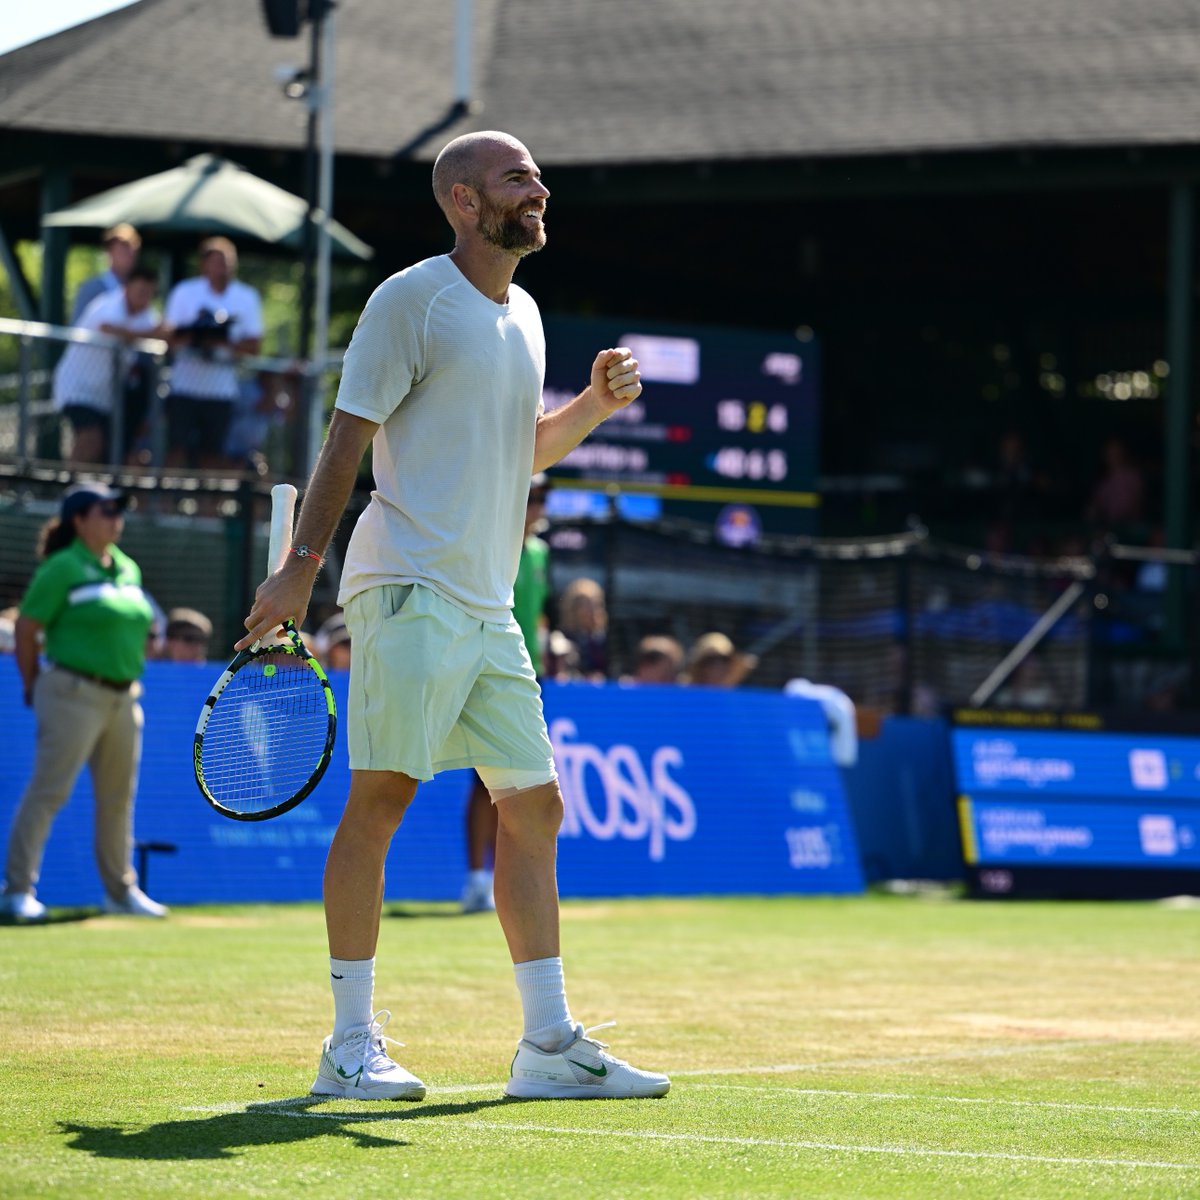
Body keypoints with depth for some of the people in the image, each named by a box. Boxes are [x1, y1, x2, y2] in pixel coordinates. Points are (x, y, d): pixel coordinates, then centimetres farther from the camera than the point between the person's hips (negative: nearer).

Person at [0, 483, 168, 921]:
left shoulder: (128, 569, 13)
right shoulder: (62, 569, -8)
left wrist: (130, 683, 15)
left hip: (123, 698, 7)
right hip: (75, 696, -7)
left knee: (118, 798, 13)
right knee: (48, 790, -8)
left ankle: (120, 889, 23)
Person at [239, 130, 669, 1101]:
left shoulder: (524, 313, 18)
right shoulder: (412, 300, -6)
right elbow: (348, 438, -8)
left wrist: (597, 402, 9)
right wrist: (300, 568, -14)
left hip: (489, 609, 8)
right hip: (409, 589, -8)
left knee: (533, 804, 6)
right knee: (380, 798, -9)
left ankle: (550, 1045, 10)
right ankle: (351, 1046, -5)